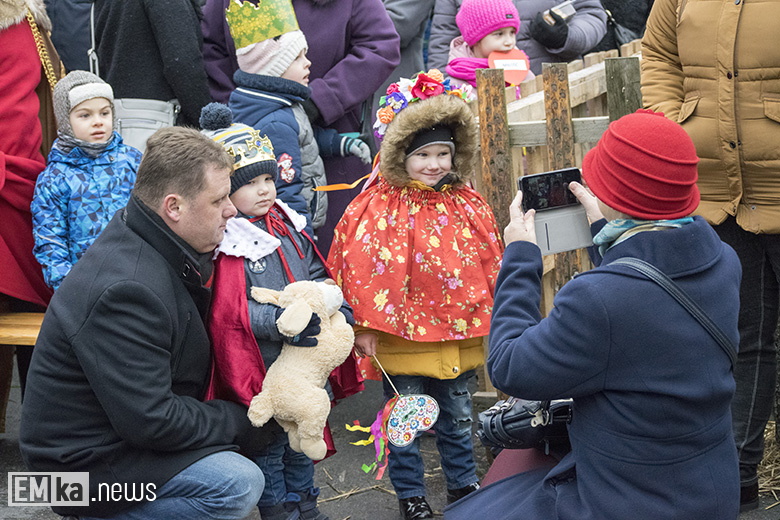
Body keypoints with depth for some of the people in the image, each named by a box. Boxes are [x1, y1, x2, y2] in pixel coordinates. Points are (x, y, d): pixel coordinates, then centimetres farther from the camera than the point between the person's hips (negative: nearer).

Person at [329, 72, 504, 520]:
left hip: (459, 332, 4)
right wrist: (367, 325, -12)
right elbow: (366, 268, -11)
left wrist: (495, 319, 12)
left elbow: (490, 264, 11)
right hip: (403, 333, -4)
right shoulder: (380, 208, -11)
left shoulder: (468, 206, 3)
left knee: (458, 414, 18)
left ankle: (464, 483, 34)